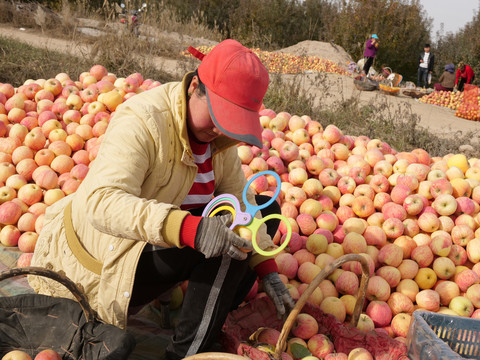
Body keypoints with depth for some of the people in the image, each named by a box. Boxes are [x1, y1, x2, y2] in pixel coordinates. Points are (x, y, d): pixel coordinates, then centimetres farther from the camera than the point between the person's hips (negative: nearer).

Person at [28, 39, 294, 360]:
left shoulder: (218, 131, -3)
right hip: (108, 259, -9)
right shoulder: (142, 120, -27)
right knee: (228, 239, -28)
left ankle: (212, 322, 0)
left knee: (267, 209, 5)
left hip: (164, 245, 9)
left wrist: (267, 269, -12)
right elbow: (102, 201, -39)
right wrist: (189, 229, -52)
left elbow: (240, 199, -2)